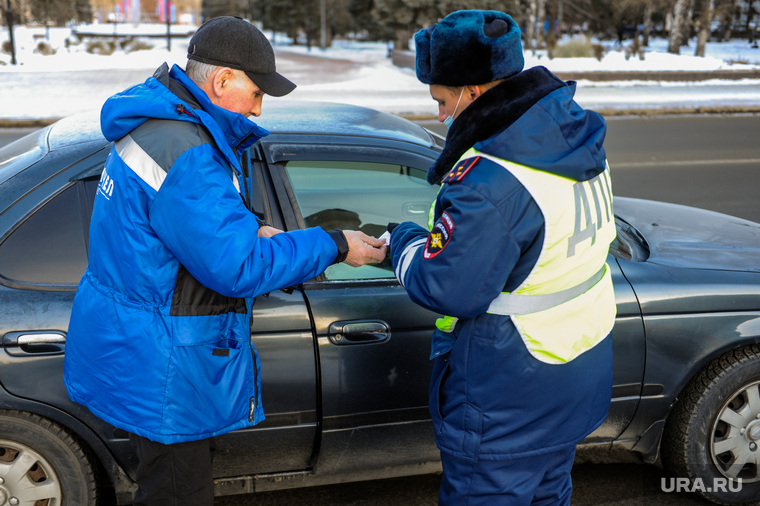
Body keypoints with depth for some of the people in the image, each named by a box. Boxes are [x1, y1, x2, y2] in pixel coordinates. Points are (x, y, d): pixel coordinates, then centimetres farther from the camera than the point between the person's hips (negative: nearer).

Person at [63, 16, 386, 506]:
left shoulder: (159, 125, 7)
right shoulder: (186, 155, -28)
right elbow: (237, 267, -27)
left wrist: (251, 230, 3)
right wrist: (334, 246, -19)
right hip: (157, 369, -11)